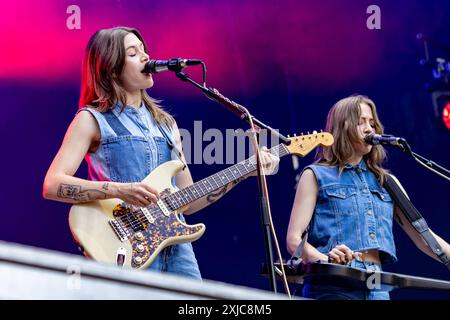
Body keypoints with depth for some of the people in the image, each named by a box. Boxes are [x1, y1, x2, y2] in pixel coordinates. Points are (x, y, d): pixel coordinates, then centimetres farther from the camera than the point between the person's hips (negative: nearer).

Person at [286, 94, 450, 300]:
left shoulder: (385, 181, 20)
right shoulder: (316, 176, 6)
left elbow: (422, 236, 16)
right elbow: (294, 240, -3)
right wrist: (325, 260, -22)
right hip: (332, 285, -4)